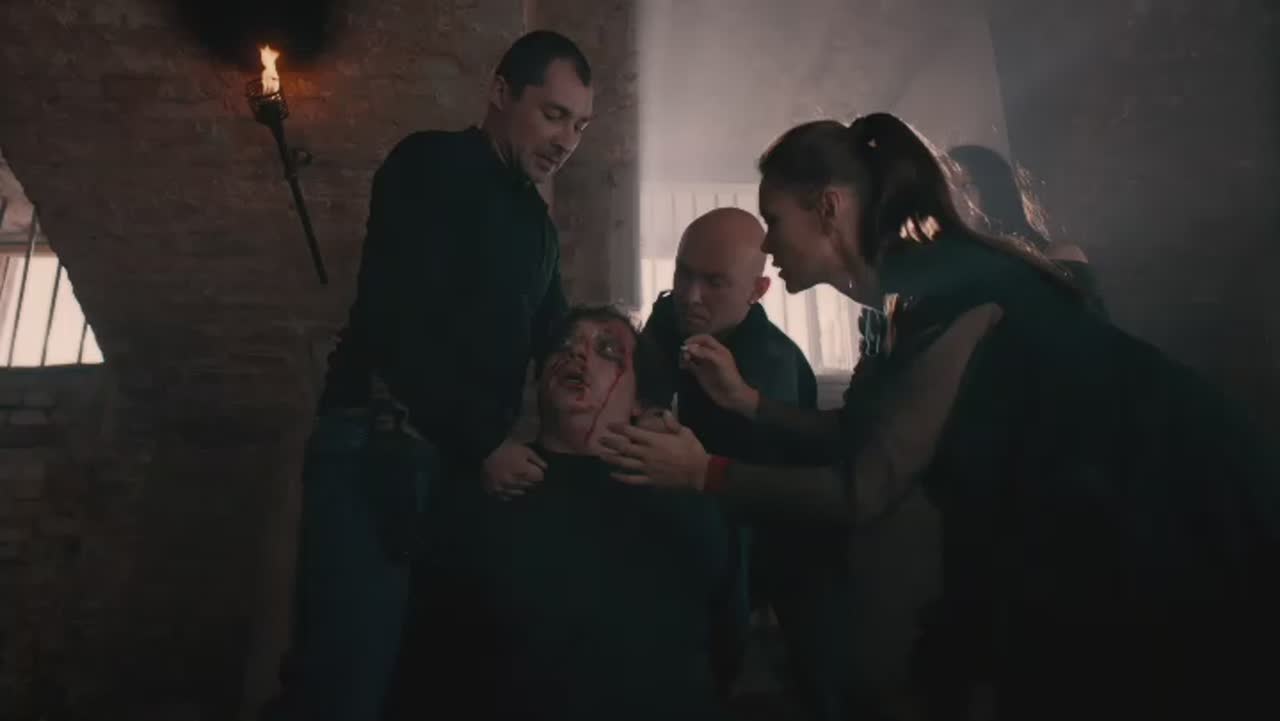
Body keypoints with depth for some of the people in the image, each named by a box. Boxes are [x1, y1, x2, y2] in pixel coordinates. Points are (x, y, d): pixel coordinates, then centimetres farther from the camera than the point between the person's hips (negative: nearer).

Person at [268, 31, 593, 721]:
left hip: (472, 463, 7)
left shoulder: (536, 221, 21)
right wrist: (483, 442, -16)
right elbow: (399, 321, -14)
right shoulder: (430, 165, -2)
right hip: (380, 450, -7)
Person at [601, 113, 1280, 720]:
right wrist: (747, 400, 1)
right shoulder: (923, 285, 2)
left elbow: (867, 490, -26)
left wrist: (705, 472, -19)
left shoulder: (951, 290, -25)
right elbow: (867, 432, 10)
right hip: (1092, 533, 8)